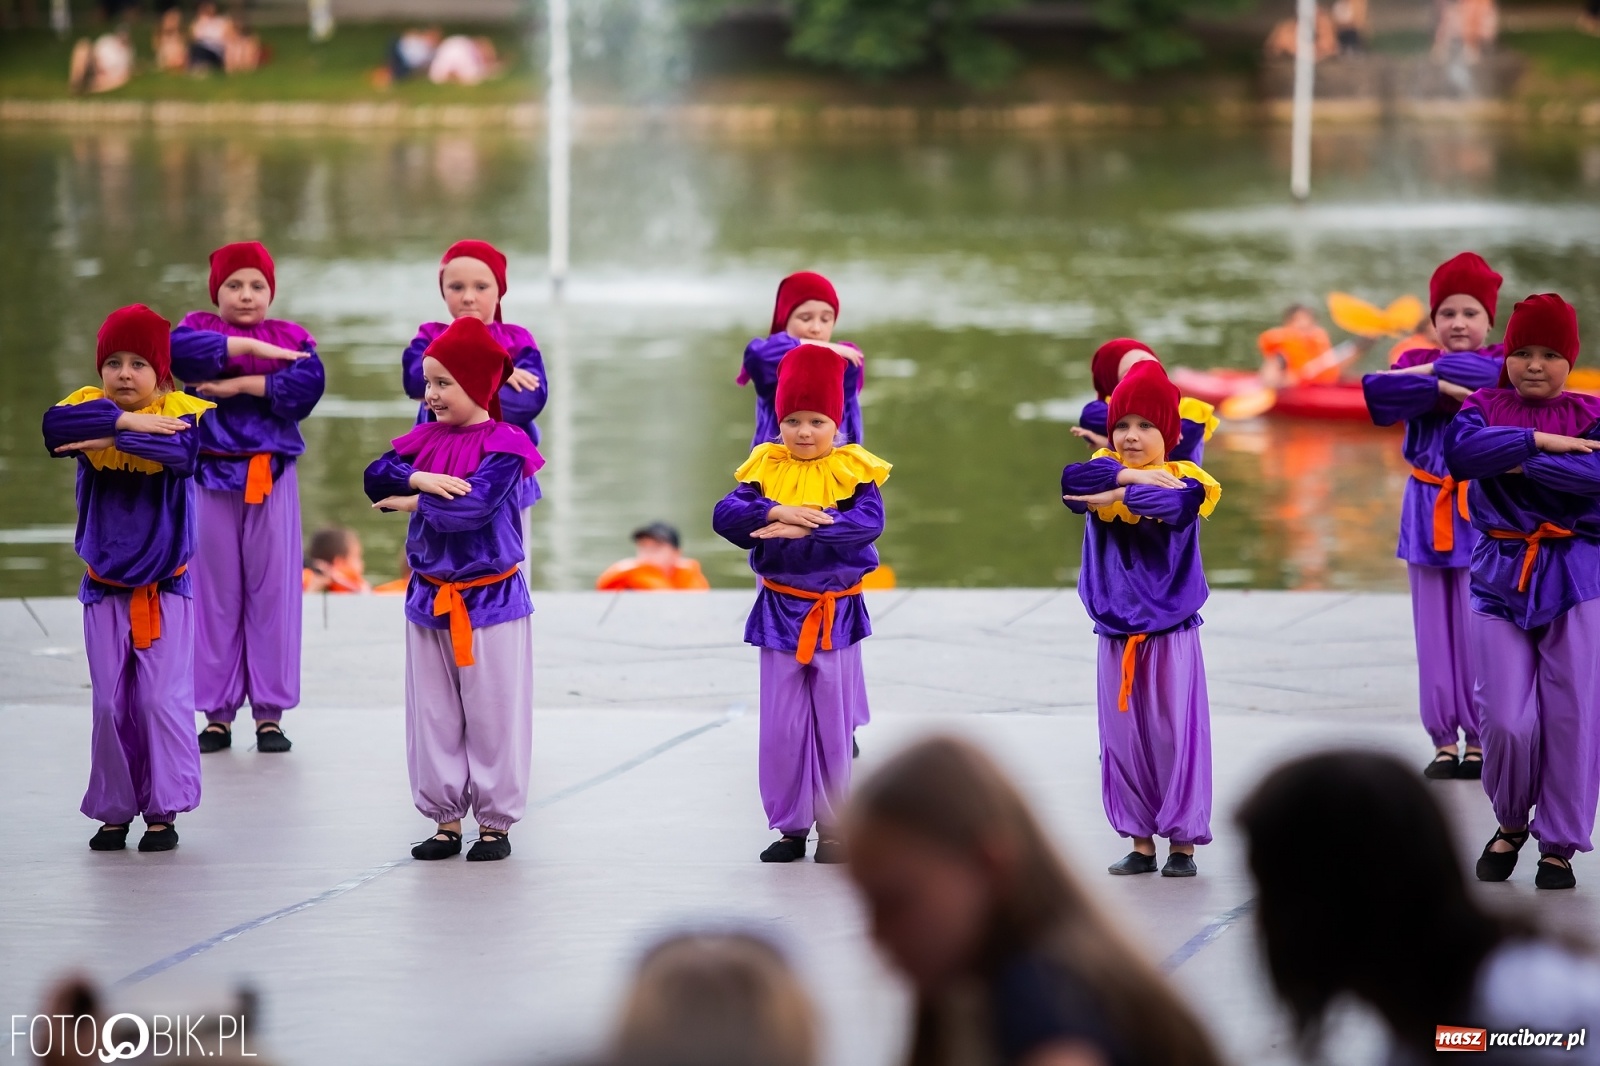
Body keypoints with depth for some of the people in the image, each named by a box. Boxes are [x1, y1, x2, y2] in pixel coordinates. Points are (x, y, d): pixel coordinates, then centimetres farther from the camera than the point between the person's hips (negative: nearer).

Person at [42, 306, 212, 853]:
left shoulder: (179, 414, -7)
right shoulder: (91, 407, -2)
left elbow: (182, 449, -30)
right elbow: (56, 425, -25)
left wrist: (112, 439, -30)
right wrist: (125, 421, -30)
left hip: (166, 588, -2)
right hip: (105, 589, 2)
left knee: (164, 700, -6)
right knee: (109, 704, 3)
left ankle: (163, 810, 4)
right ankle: (114, 812, 14)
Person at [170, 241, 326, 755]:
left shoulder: (291, 337, 8)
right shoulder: (201, 327, 6)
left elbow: (307, 384, -12)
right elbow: (178, 348, -18)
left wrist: (237, 386, -14)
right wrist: (254, 347, -17)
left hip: (272, 476, 0)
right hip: (211, 476, 0)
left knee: (273, 588, 0)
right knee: (215, 591, 2)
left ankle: (270, 712, 5)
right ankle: (218, 714, 8)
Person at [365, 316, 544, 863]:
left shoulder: (504, 446, -10)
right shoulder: (426, 439, 8)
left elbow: (474, 506, -23)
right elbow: (376, 476, -3)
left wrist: (411, 502, -10)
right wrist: (419, 478, -21)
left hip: (492, 599, -6)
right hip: (430, 599, 6)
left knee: (492, 715, 1)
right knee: (434, 715, 9)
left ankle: (495, 822, 11)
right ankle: (446, 819, 18)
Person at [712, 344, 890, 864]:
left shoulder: (852, 471, -3)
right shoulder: (765, 469, 3)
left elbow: (868, 522, -20)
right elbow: (725, 515, -9)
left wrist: (803, 528, -26)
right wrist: (778, 512, -24)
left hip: (837, 612, -2)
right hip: (780, 610, 2)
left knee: (834, 723, 4)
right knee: (781, 726, 4)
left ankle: (834, 828, 14)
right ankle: (791, 826, 14)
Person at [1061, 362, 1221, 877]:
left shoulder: (1182, 481, -3)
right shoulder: (1107, 472, 6)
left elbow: (1170, 503, -28)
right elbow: (1074, 480, -17)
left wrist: (1116, 494, -21)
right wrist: (1131, 475, -21)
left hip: (1171, 634, -3)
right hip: (1117, 636, 3)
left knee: (1176, 735, -3)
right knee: (1123, 739, 6)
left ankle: (1183, 843, 5)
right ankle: (1140, 843, 14)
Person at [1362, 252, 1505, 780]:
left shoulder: (1503, 363, 2)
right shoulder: (1416, 362, 8)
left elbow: (1486, 378, -24)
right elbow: (1379, 394, -14)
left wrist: (1429, 373, -15)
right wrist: (1442, 386, -22)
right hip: (1428, 510, 3)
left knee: (1479, 626, -7)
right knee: (1435, 628, 3)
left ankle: (1479, 739, 2)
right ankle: (1444, 739, 10)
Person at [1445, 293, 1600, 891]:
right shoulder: (1486, 409, 7)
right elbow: (1461, 453, -16)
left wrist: (1518, 465, -14)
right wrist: (1541, 441, -17)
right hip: (1501, 578, 0)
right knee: (1508, 722, -7)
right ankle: (1510, 825, 21)